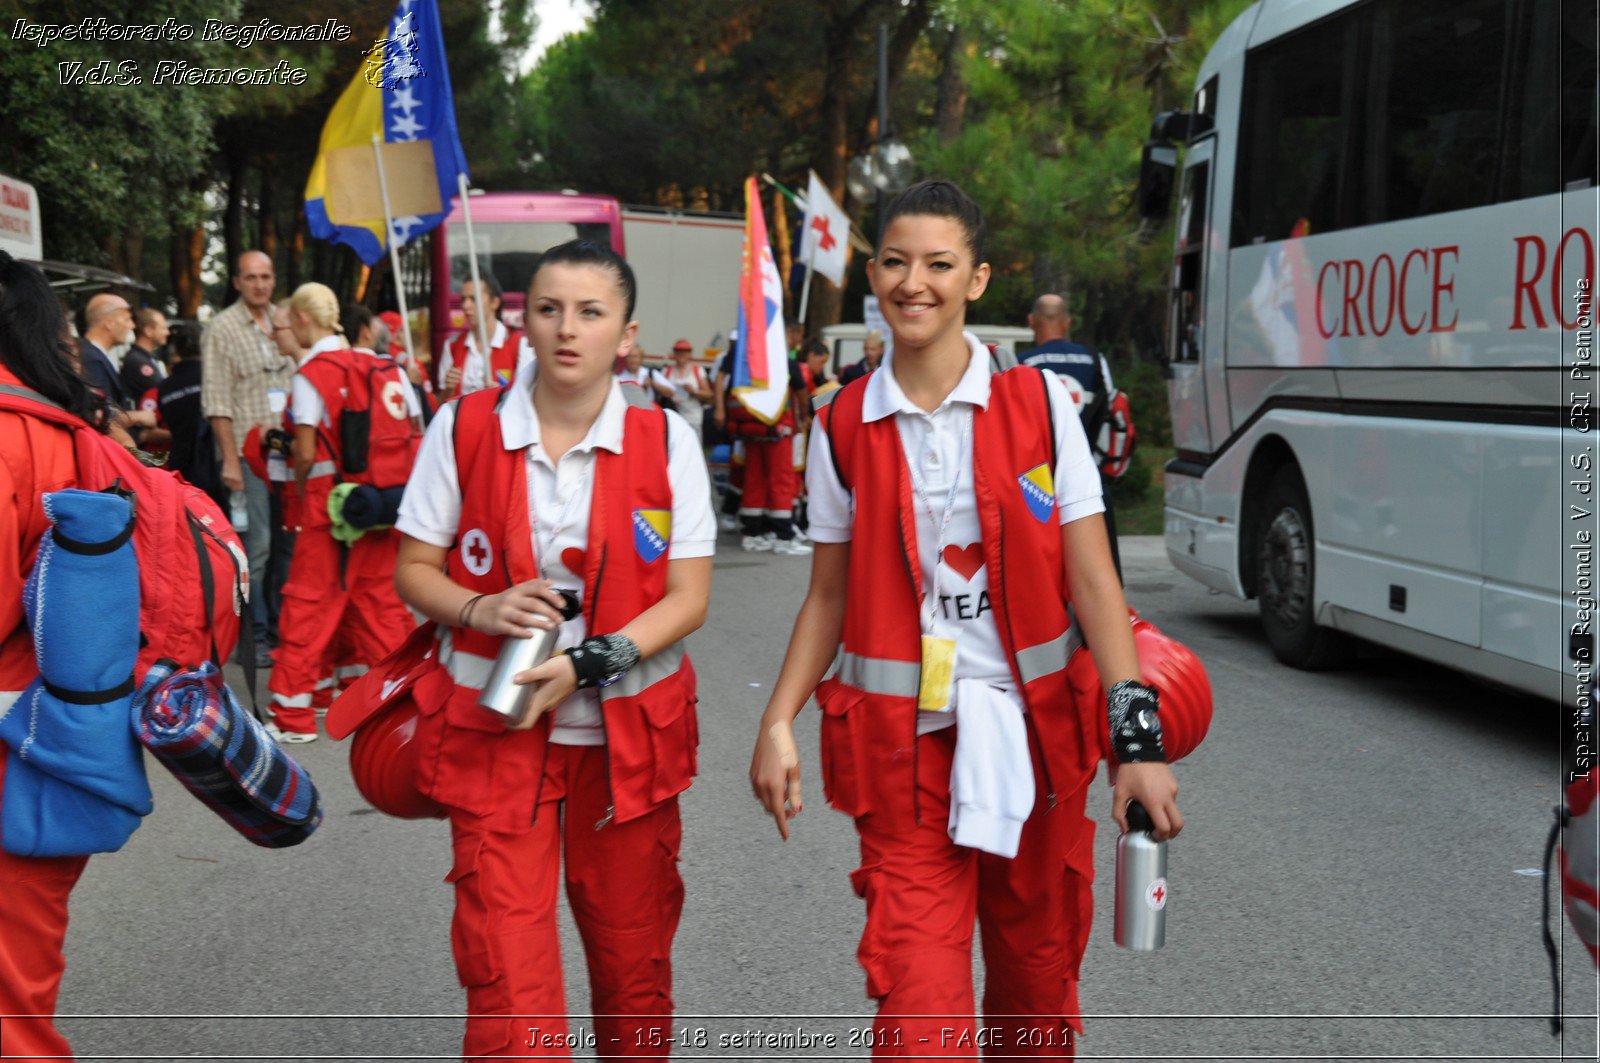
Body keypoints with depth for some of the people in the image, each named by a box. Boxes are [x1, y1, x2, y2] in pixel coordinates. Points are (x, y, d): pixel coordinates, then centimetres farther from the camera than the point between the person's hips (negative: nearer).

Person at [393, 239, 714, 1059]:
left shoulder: (666, 440, -3)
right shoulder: (463, 428, -3)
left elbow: (689, 597, -4)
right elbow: (413, 571, 3)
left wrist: (589, 664, -18)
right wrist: (480, 609, -18)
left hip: (629, 730, 1)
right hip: (495, 725, 0)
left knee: (633, 965, 13)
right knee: (505, 972, -4)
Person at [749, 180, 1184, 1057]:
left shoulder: (1038, 404, -1)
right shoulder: (843, 428, 3)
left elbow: (1093, 581, -4)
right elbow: (829, 597, 8)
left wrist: (1137, 739, -11)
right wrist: (778, 722, -3)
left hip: (1031, 732, 1)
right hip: (903, 744, 0)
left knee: (1038, 984, 13)